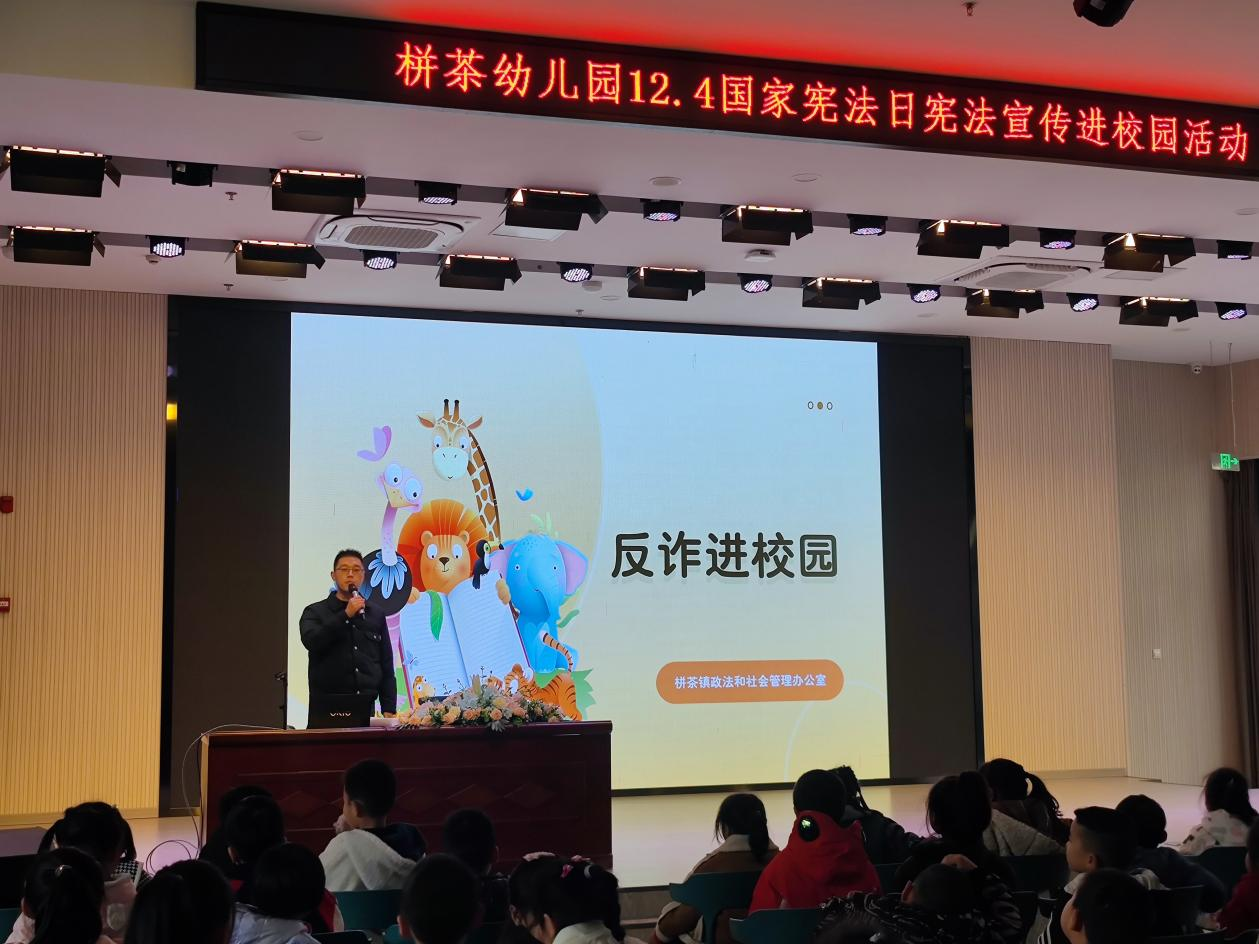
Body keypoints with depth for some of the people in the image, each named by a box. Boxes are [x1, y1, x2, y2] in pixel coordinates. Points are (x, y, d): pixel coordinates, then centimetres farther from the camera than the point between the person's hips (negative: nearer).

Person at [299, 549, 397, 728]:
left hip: (365, 707, 2)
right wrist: (346, 615, -16)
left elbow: (386, 665, 12)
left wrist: (389, 709, 4)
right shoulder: (315, 612, 6)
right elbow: (311, 641, -15)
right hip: (327, 708, -2)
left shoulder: (376, 614, 13)